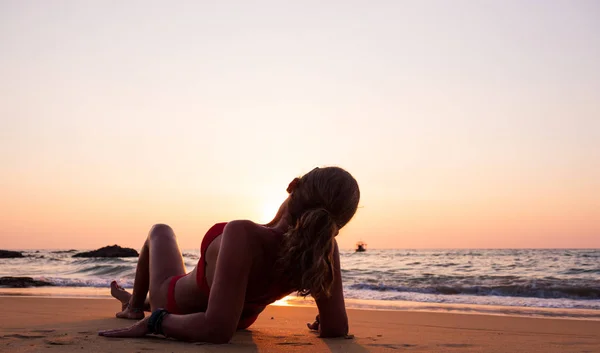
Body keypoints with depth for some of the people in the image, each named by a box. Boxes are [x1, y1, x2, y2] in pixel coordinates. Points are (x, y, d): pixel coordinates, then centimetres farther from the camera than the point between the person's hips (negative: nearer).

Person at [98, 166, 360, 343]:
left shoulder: (245, 235, -47)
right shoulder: (325, 248, -32)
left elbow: (216, 329, -47)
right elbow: (336, 328, -24)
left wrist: (152, 322, -34)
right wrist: (320, 322, -3)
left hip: (179, 315, -4)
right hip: (241, 318, 4)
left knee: (160, 231, 27)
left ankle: (135, 307, 48)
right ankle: (145, 301, 63)